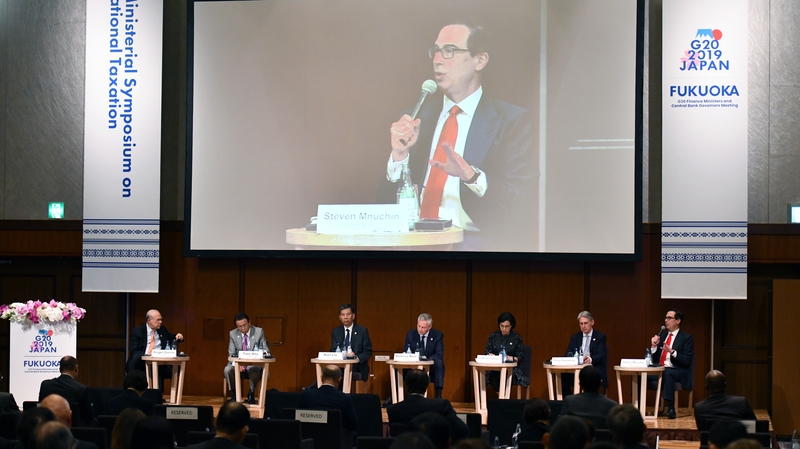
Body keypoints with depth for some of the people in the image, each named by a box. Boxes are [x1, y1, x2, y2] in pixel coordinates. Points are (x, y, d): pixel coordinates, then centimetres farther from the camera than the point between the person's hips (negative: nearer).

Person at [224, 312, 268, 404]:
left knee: (255, 371, -37)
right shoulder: (233, 334, 1)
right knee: (227, 370, -31)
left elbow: (266, 350, -2)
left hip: (254, 365, -2)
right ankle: (234, 393, -7)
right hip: (238, 363, 2)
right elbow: (231, 354, 0)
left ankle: (251, 394, -11)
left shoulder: (259, 332, -4)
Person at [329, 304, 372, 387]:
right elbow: (333, 351, 8)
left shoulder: (362, 331, 7)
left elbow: (368, 351, 4)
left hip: (357, 368, -2)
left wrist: (358, 358, -18)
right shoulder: (335, 332, 14)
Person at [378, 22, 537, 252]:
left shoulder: (511, 120, 5)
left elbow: (523, 203, -7)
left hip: (474, 240, -4)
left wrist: (471, 175, -23)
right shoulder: (418, 116, 17)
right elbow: (387, 200, 13)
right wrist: (399, 155, -6)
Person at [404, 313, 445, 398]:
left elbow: (439, 355, -14)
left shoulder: (437, 335, -5)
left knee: (438, 361, -35)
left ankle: (438, 396, -37)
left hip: (432, 369, -2)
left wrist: (426, 359, -32)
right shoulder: (410, 334, 1)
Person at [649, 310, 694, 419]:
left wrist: (672, 351, -22)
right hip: (659, 370, 6)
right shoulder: (662, 336, 18)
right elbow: (653, 359, 17)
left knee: (667, 373, -40)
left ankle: (671, 409, -41)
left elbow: (687, 361, -10)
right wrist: (654, 346, -1)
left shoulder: (686, 338, 1)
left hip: (677, 372, -6)